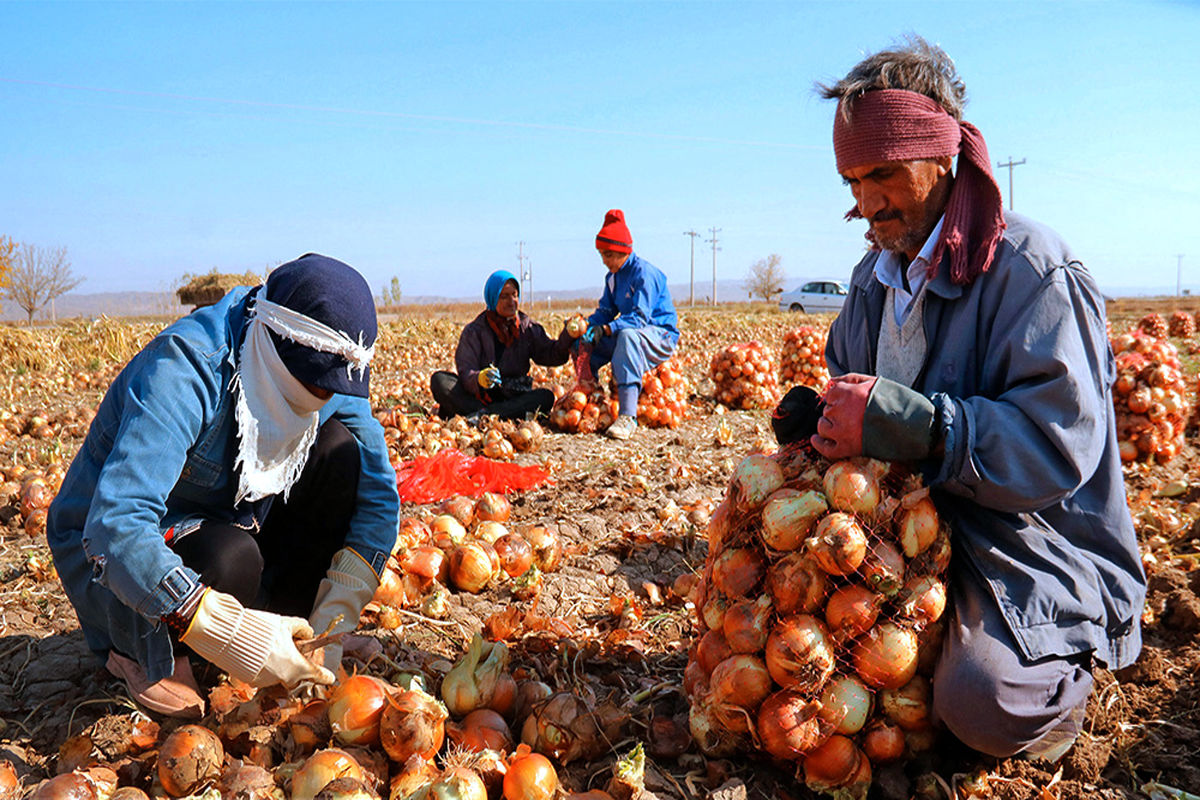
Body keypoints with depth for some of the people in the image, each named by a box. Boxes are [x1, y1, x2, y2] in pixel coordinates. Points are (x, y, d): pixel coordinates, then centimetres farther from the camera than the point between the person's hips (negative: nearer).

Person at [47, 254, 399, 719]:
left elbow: (379, 491, -12)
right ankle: (141, 652, -5)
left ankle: (286, 619, -6)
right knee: (230, 557, -38)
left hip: (226, 522, 5)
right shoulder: (184, 370, -33)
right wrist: (233, 636, -49)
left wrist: (336, 615, -25)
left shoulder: (324, 374, -13)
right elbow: (114, 525, -43)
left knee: (339, 450, -16)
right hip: (110, 551, -5)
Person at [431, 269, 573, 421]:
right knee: (439, 380, -23)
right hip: (478, 397, -1)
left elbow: (552, 355, -3)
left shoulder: (528, 328, 8)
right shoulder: (474, 330, 0)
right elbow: (465, 372, -12)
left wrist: (567, 336, -23)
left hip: (513, 398, 1)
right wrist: (478, 378, -35)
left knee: (546, 397, -27)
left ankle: (481, 415, -38)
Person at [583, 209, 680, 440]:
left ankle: (628, 415, -49)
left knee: (628, 336, -41)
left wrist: (606, 329, -38)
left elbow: (640, 317, -27)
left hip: (661, 336, -9)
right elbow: (605, 310, 10)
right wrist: (588, 326, -13)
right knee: (585, 340, -1)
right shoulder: (613, 277, 9)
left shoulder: (644, 273, -18)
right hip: (627, 333, 9)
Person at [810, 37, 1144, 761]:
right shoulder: (876, 274, 11)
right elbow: (847, 387, 18)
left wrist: (898, 419, -33)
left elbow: (1058, 446, -25)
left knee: (981, 699, -30)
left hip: (1039, 557, -7)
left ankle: (1062, 681, 7)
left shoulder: (1028, 267, -16)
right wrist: (822, 419, -7)